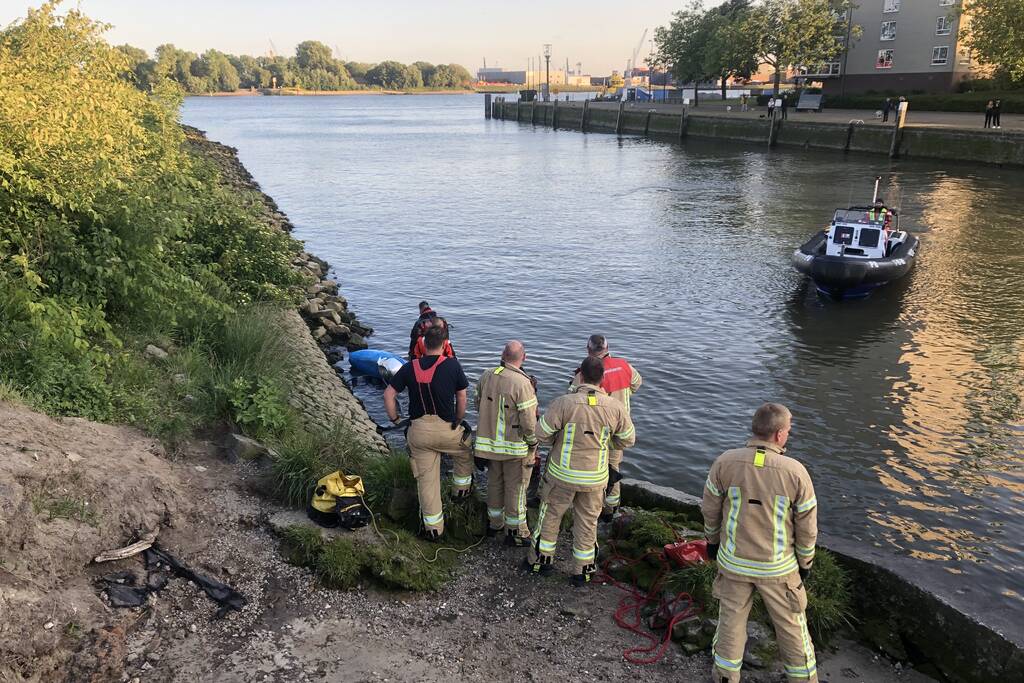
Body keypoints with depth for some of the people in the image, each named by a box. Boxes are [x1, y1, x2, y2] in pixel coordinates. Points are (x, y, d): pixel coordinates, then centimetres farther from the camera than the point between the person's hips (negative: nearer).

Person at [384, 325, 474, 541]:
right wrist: (458, 422, 15)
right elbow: (461, 399, 0)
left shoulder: (410, 367, 1)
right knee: (466, 452, 31)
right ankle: (462, 489, 46)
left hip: (418, 431, 2)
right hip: (446, 429, -2)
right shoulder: (452, 366, -6)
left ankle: (433, 527, 20)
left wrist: (395, 419, 13)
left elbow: (388, 395, 0)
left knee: (426, 479, 11)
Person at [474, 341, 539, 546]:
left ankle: (494, 523, 36)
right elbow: (528, 421, -20)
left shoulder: (486, 377, -4)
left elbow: (478, 404, 9)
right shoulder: (522, 383, -23)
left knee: (494, 483, 21)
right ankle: (515, 532, 19)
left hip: (490, 442, 6)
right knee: (516, 488, 8)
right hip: (515, 446, -6)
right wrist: (533, 443, -4)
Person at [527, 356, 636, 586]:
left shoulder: (563, 403, -21)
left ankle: (539, 560, 34)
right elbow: (627, 440, 1)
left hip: (562, 474, -1)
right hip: (595, 477, 2)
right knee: (587, 522, 18)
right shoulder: (615, 407, -13)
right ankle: (583, 571, 30)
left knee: (550, 516, 19)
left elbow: (542, 435, -14)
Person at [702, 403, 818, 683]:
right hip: (778, 566, -1)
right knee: (791, 623, 18)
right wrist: (805, 562, 8)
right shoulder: (796, 472, -19)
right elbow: (807, 526, -9)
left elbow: (710, 508, -3)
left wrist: (712, 539, 15)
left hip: (734, 560, 2)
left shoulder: (725, 462, -15)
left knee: (731, 617, 18)